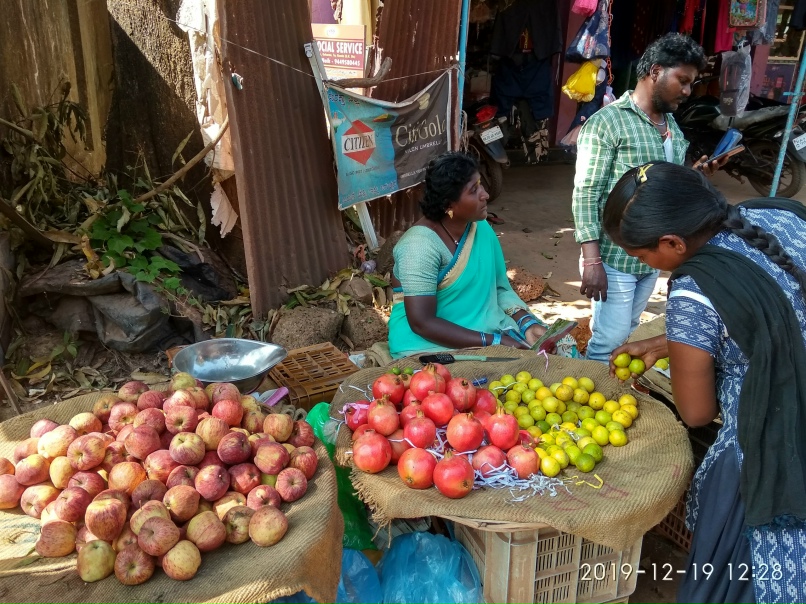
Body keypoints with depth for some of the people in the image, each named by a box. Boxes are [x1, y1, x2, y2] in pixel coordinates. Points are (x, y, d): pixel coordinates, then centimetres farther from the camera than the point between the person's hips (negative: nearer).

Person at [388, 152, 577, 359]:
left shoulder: (482, 228, 3)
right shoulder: (421, 244, -20)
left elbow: (500, 288, 11)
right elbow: (421, 323, -23)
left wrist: (528, 323, -8)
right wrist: (492, 342, -24)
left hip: (490, 330, 8)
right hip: (433, 345, -7)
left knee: (561, 346, -4)